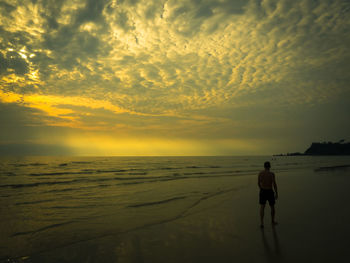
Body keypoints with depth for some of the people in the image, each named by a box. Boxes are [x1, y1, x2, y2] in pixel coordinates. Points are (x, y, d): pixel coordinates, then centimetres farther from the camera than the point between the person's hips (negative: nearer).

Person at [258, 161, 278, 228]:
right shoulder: (272, 174, -14)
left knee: (262, 207, 6)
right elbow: (274, 184, -14)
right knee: (272, 206, 19)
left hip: (262, 192, 2)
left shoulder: (260, 173, -3)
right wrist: (276, 193, -3)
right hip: (270, 192, -2)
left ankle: (262, 223, -4)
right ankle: (273, 221, 34)